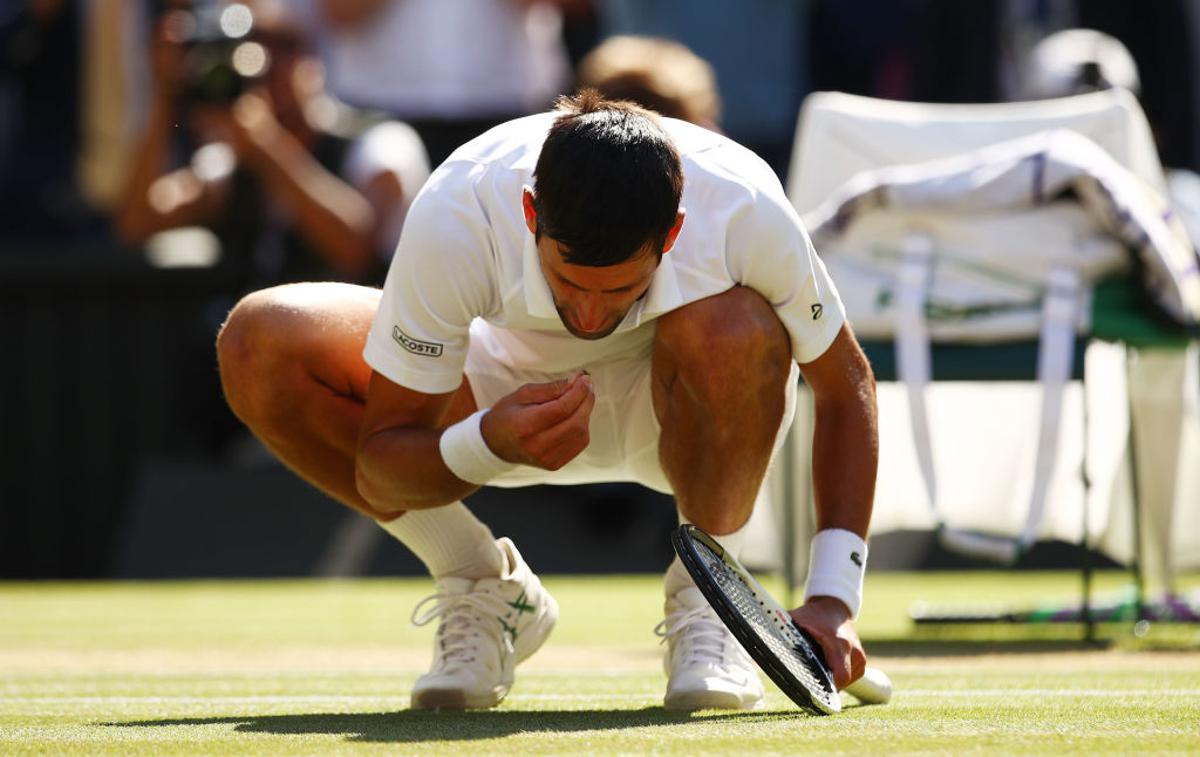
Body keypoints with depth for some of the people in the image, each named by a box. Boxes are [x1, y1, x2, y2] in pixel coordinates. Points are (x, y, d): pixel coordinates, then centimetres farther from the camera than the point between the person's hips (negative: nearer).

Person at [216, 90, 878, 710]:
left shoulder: (747, 211, -33)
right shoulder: (453, 219, -34)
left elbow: (846, 387, -15)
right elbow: (378, 468, -26)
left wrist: (831, 601, -25)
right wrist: (492, 443, -48)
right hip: (517, 394, 1)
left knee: (730, 329, -39)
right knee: (258, 344, -23)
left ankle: (706, 592, -12)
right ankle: (483, 586, -5)